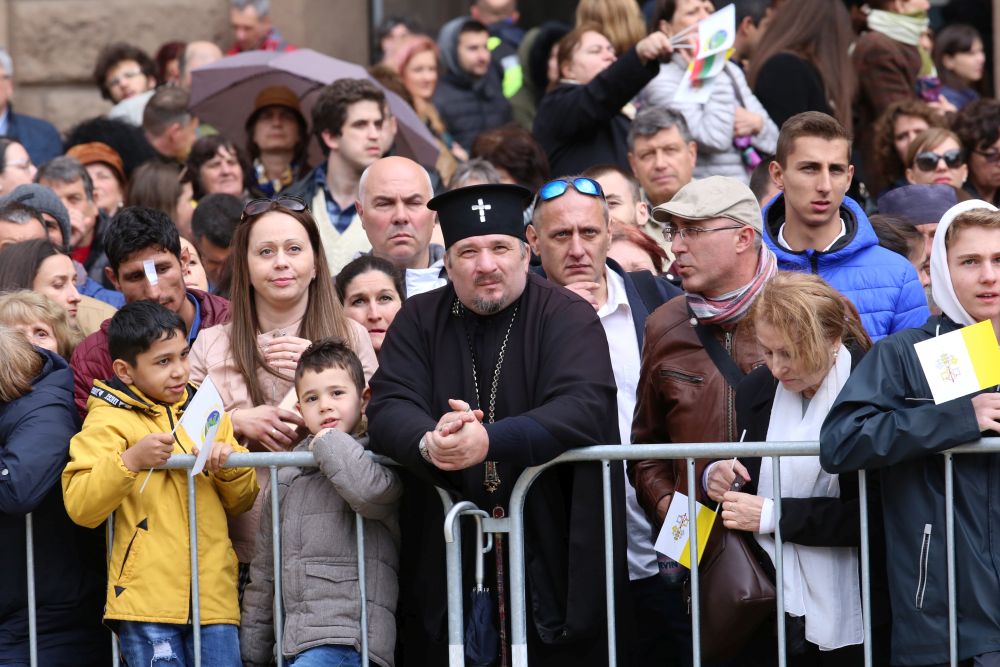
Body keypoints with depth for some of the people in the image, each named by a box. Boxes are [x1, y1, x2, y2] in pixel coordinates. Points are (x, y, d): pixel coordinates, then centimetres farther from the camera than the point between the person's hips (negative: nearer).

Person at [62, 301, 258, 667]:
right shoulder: (108, 420, 1)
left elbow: (242, 501, 22)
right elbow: (80, 507, -10)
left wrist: (229, 465, 0)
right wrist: (131, 460, -21)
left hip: (214, 594, 4)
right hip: (148, 600, -4)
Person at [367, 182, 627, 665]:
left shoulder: (568, 317, -1)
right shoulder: (419, 322, 9)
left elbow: (585, 408, -18)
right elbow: (388, 408, -4)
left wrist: (491, 441, -33)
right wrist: (429, 442, -29)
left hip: (553, 564, -2)